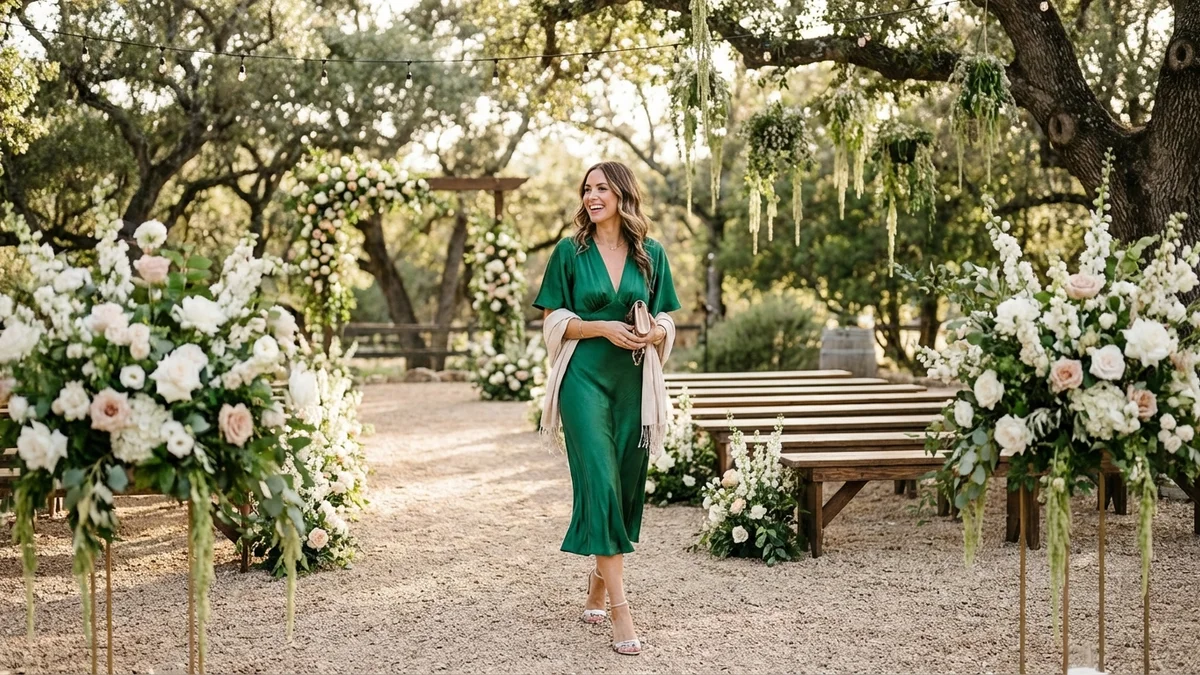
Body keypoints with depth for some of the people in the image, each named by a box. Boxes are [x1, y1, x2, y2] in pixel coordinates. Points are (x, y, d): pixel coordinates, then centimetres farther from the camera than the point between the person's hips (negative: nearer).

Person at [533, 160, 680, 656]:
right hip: (586, 379, -3)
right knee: (600, 482, -13)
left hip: (634, 382, 3)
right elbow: (553, 319, 1)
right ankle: (620, 611, -16)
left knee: (627, 484, 7)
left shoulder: (651, 255, 8)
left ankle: (598, 587, 27)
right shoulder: (570, 252, 1)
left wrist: (655, 333, -10)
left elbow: (665, 319, 13)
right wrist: (603, 327, -13)